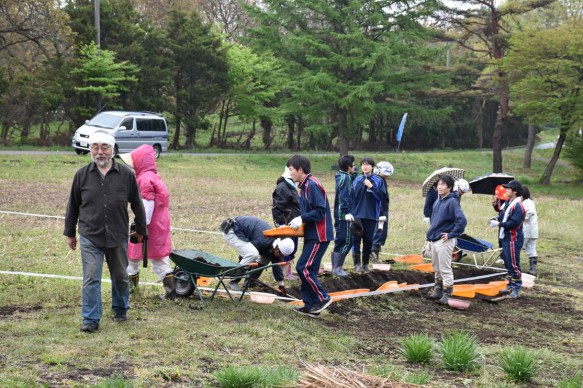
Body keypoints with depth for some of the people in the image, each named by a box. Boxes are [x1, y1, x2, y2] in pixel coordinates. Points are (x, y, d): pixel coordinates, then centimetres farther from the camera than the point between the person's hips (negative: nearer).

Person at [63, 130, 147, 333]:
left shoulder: (126, 175, -3)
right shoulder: (82, 175, -1)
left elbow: (137, 204, 7)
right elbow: (73, 206, 9)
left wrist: (140, 230, 13)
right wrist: (70, 233, 12)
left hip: (118, 237, 1)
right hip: (90, 237, -1)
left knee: (120, 276, 15)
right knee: (91, 279, -6)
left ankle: (120, 309, 36)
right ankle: (91, 319, 0)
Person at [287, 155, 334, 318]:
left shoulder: (312, 185, -16)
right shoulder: (304, 186, 14)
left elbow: (320, 212, -21)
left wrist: (301, 218, -19)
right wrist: (298, 221, 7)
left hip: (319, 236, -10)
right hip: (312, 234, 10)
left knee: (303, 268, -10)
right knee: (308, 269, 11)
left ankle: (322, 298, 1)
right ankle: (310, 306, 16)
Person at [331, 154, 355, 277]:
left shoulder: (340, 176, 16)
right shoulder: (346, 178, -13)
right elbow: (344, 196, -22)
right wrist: (346, 212, -25)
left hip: (339, 214, 10)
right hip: (343, 215, -10)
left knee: (339, 241, 15)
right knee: (347, 241, -8)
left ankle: (335, 267, 20)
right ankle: (337, 268, -8)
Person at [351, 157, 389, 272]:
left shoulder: (378, 181, -1)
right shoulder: (357, 180, 5)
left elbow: (384, 197, -9)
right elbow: (352, 197, 8)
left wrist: (372, 187, -16)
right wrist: (350, 213, 3)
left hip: (371, 216, -1)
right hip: (357, 215, 1)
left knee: (368, 241, 6)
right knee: (356, 240, -2)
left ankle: (366, 264, 18)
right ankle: (357, 264, 6)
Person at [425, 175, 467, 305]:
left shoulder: (452, 202, -15)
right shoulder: (437, 201, 11)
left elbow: (462, 220, -23)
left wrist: (451, 234, -17)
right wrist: (430, 236, 15)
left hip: (444, 241, -8)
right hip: (434, 240, 8)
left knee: (445, 269, -3)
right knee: (437, 268, 17)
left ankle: (447, 294, 3)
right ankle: (438, 291, 28)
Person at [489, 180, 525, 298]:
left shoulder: (518, 206, -19)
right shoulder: (508, 203, 13)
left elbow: (514, 223, -24)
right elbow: (503, 214, 20)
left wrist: (499, 224, -21)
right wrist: (497, 219, -2)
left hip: (514, 239, -10)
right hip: (506, 237, 10)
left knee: (513, 264, -6)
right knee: (507, 263, 17)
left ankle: (516, 288, 2)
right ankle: (511, 285, 28)